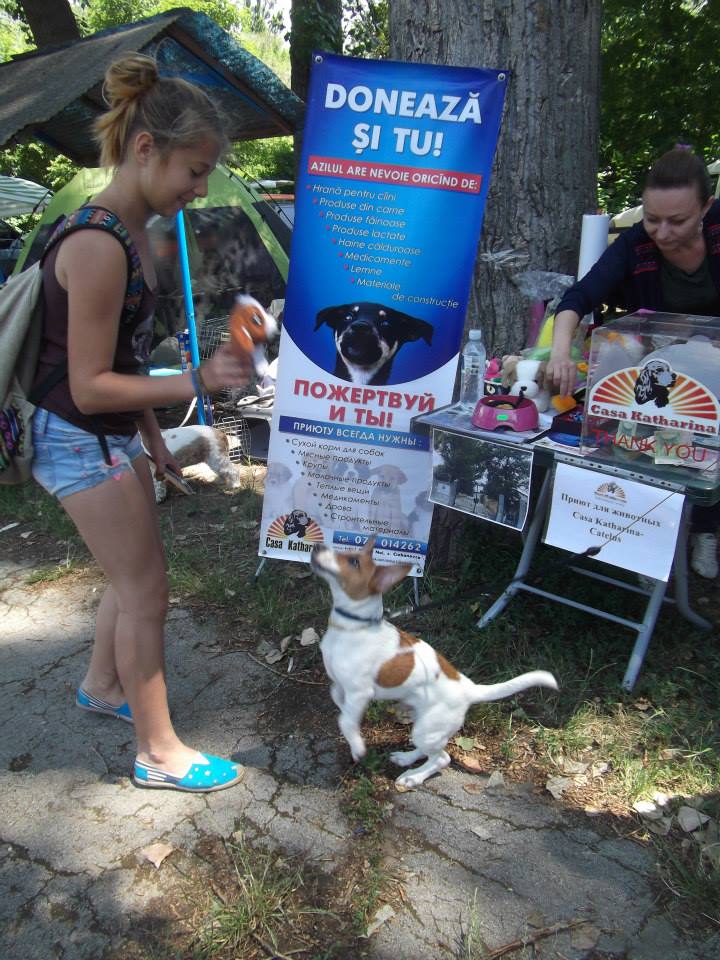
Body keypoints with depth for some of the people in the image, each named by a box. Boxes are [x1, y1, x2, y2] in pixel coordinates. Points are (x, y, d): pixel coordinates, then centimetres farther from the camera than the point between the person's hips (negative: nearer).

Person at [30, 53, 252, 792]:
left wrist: (153, 439, 18)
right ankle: (158, 755, 19)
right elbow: (90, 386, -23)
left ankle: (101, 686, 46)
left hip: (110, 436, 9)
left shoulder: (132, 232, 6)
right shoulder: (98, 245, -23)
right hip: (80, 442, -9)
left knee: (132, 576, 22)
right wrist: (196, 383, -30)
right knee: (146, 591, 1)